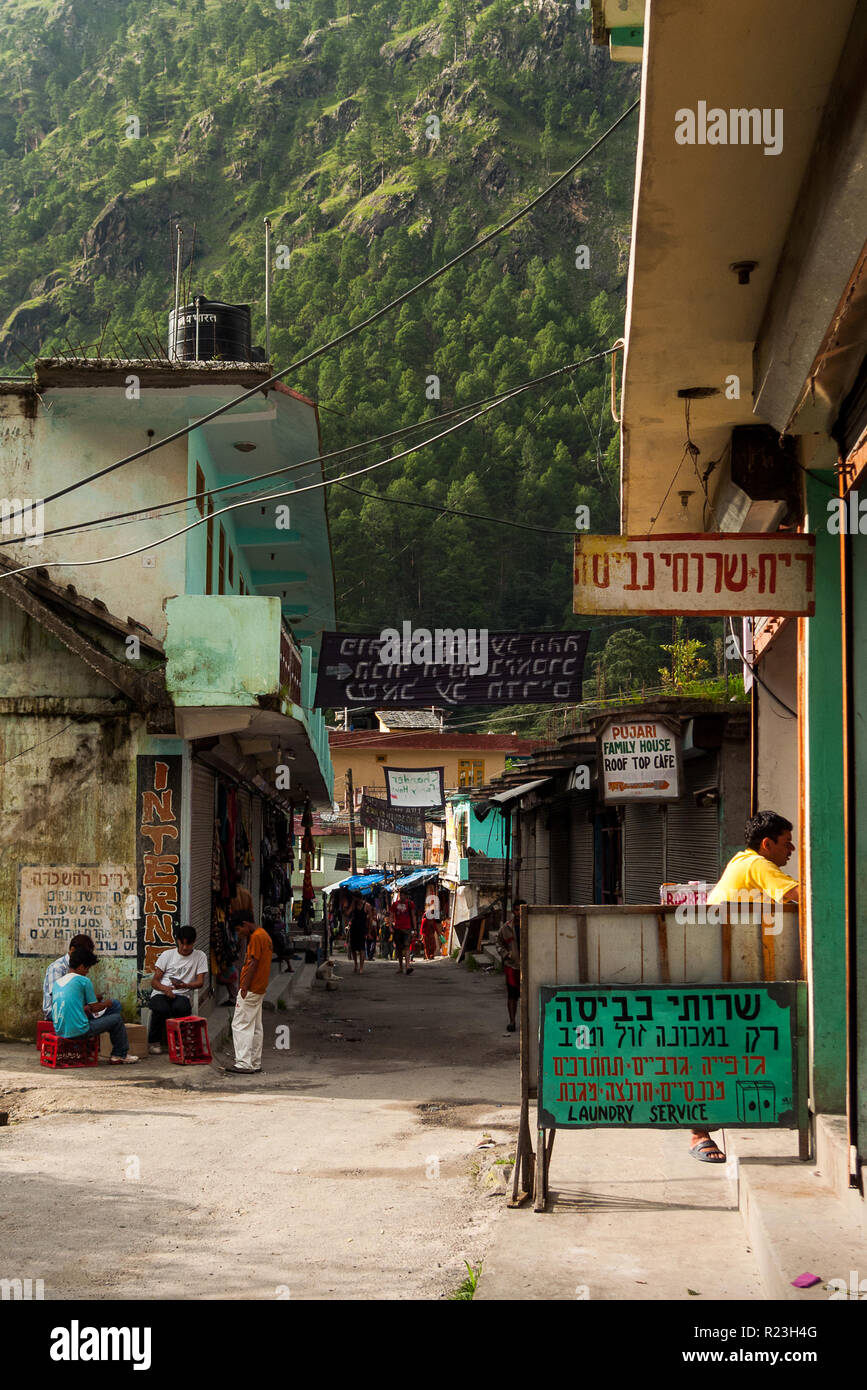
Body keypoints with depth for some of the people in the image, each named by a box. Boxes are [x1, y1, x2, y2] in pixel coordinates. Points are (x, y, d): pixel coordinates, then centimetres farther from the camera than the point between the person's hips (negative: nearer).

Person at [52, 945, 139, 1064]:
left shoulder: (58, 982, 13)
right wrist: (108, 1003, 16)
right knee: (117, 1018, 8)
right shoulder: (83, 981, -8)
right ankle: (121, 1054, 23)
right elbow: (95, 1008, -2)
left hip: (60, 1031, 8)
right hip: (78, 1031, -8)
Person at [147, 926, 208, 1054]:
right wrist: (165, 988, -19)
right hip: (161, 993, 0)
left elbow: (200, 982, -1)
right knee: (161, 1009, -34)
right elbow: (154, 981, 5)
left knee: (181, 1008, -37)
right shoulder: (167, 954, 8)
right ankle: (153, 1041, -10)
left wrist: (184, 985, -23)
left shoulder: (200, 956, 7)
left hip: (182, 995, 0)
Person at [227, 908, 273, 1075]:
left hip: (250, 990, -10)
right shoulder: (264, 935, 16)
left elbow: (253, 964, -19)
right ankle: (255, 1063, 14)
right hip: (260, 989, 10)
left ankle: (244, 1064, -11)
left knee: (241, 1025, -8)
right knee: (256, 1027, 12)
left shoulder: (256, 937, -15)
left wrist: (245, 988, -19)